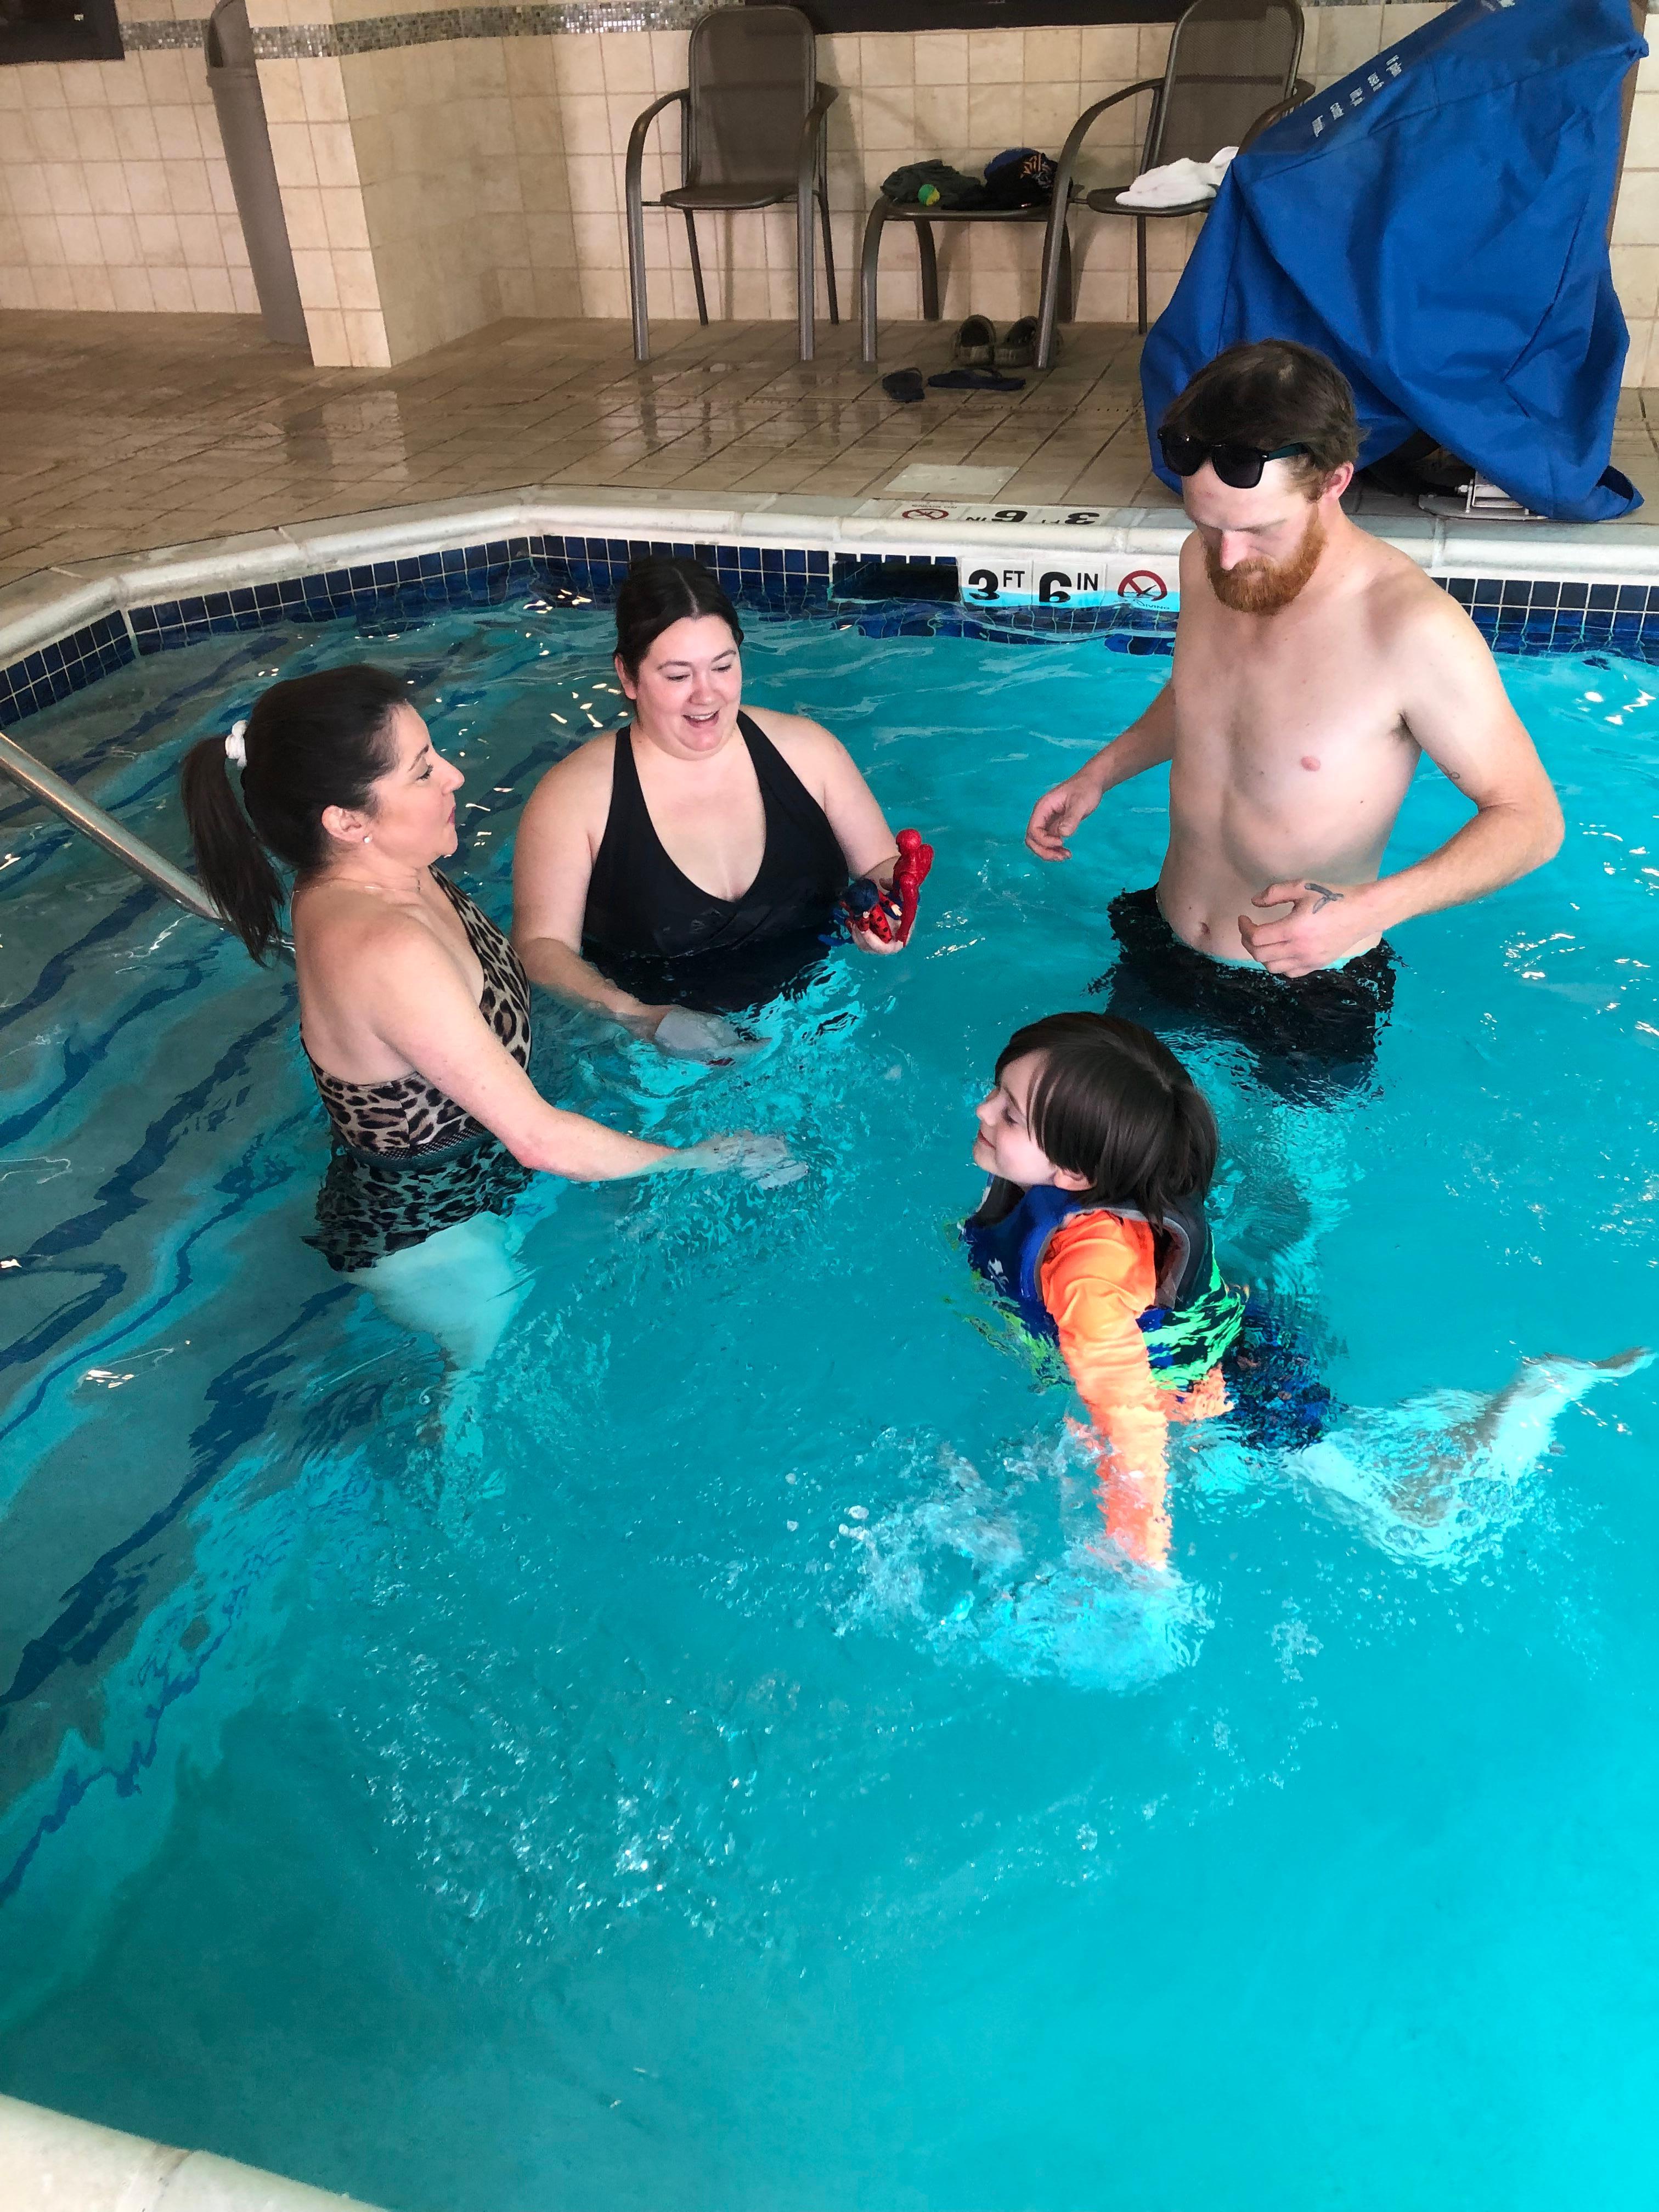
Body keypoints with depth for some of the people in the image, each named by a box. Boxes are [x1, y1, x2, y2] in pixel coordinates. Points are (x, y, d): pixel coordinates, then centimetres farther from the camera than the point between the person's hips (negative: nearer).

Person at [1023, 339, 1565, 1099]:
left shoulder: (1415, 631, -31)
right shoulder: (1207, 565, -10)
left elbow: (1530, 816, -22)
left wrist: (1370, 908, -36)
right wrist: (1098, 775, 1)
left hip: (1314, 987, -5)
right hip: (1162, 947, 5)